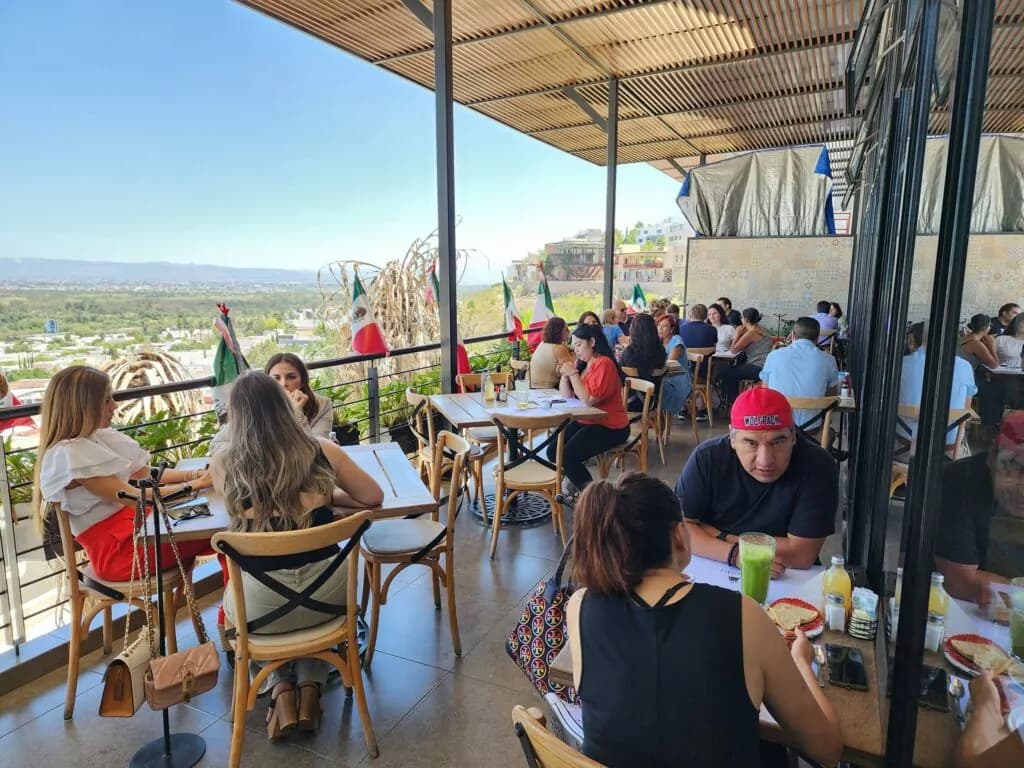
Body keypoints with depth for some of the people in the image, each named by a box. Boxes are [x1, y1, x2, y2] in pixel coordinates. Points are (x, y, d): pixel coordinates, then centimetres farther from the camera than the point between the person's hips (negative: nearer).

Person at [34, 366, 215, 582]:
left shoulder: (96, 438, 8)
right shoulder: (69, 454, -19)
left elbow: (146, 473, 11)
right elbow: (135, 497, -21)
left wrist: (196, 474, -2)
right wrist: (194, 485, -15)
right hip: (116, 548, -8)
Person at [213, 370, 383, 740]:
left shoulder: (223, 465, -6)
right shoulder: (322, 451, -6)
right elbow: (373, 497, 5)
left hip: (260, 605, 0)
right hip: (327, 591, 0)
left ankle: (281, 691, 23)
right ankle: (309, 689, 26)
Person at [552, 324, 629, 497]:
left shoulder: (604, 364, -17)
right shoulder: (584, 364, 10)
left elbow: (589, 400, -25)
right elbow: (567, 395, 10)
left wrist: (573, 373, -19)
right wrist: (564, 375, -6)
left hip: (609, 428, -9)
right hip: (586, 422, 9)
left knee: (568, 456, -22)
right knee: (553, 452, -3)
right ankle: (576, 482, 18)